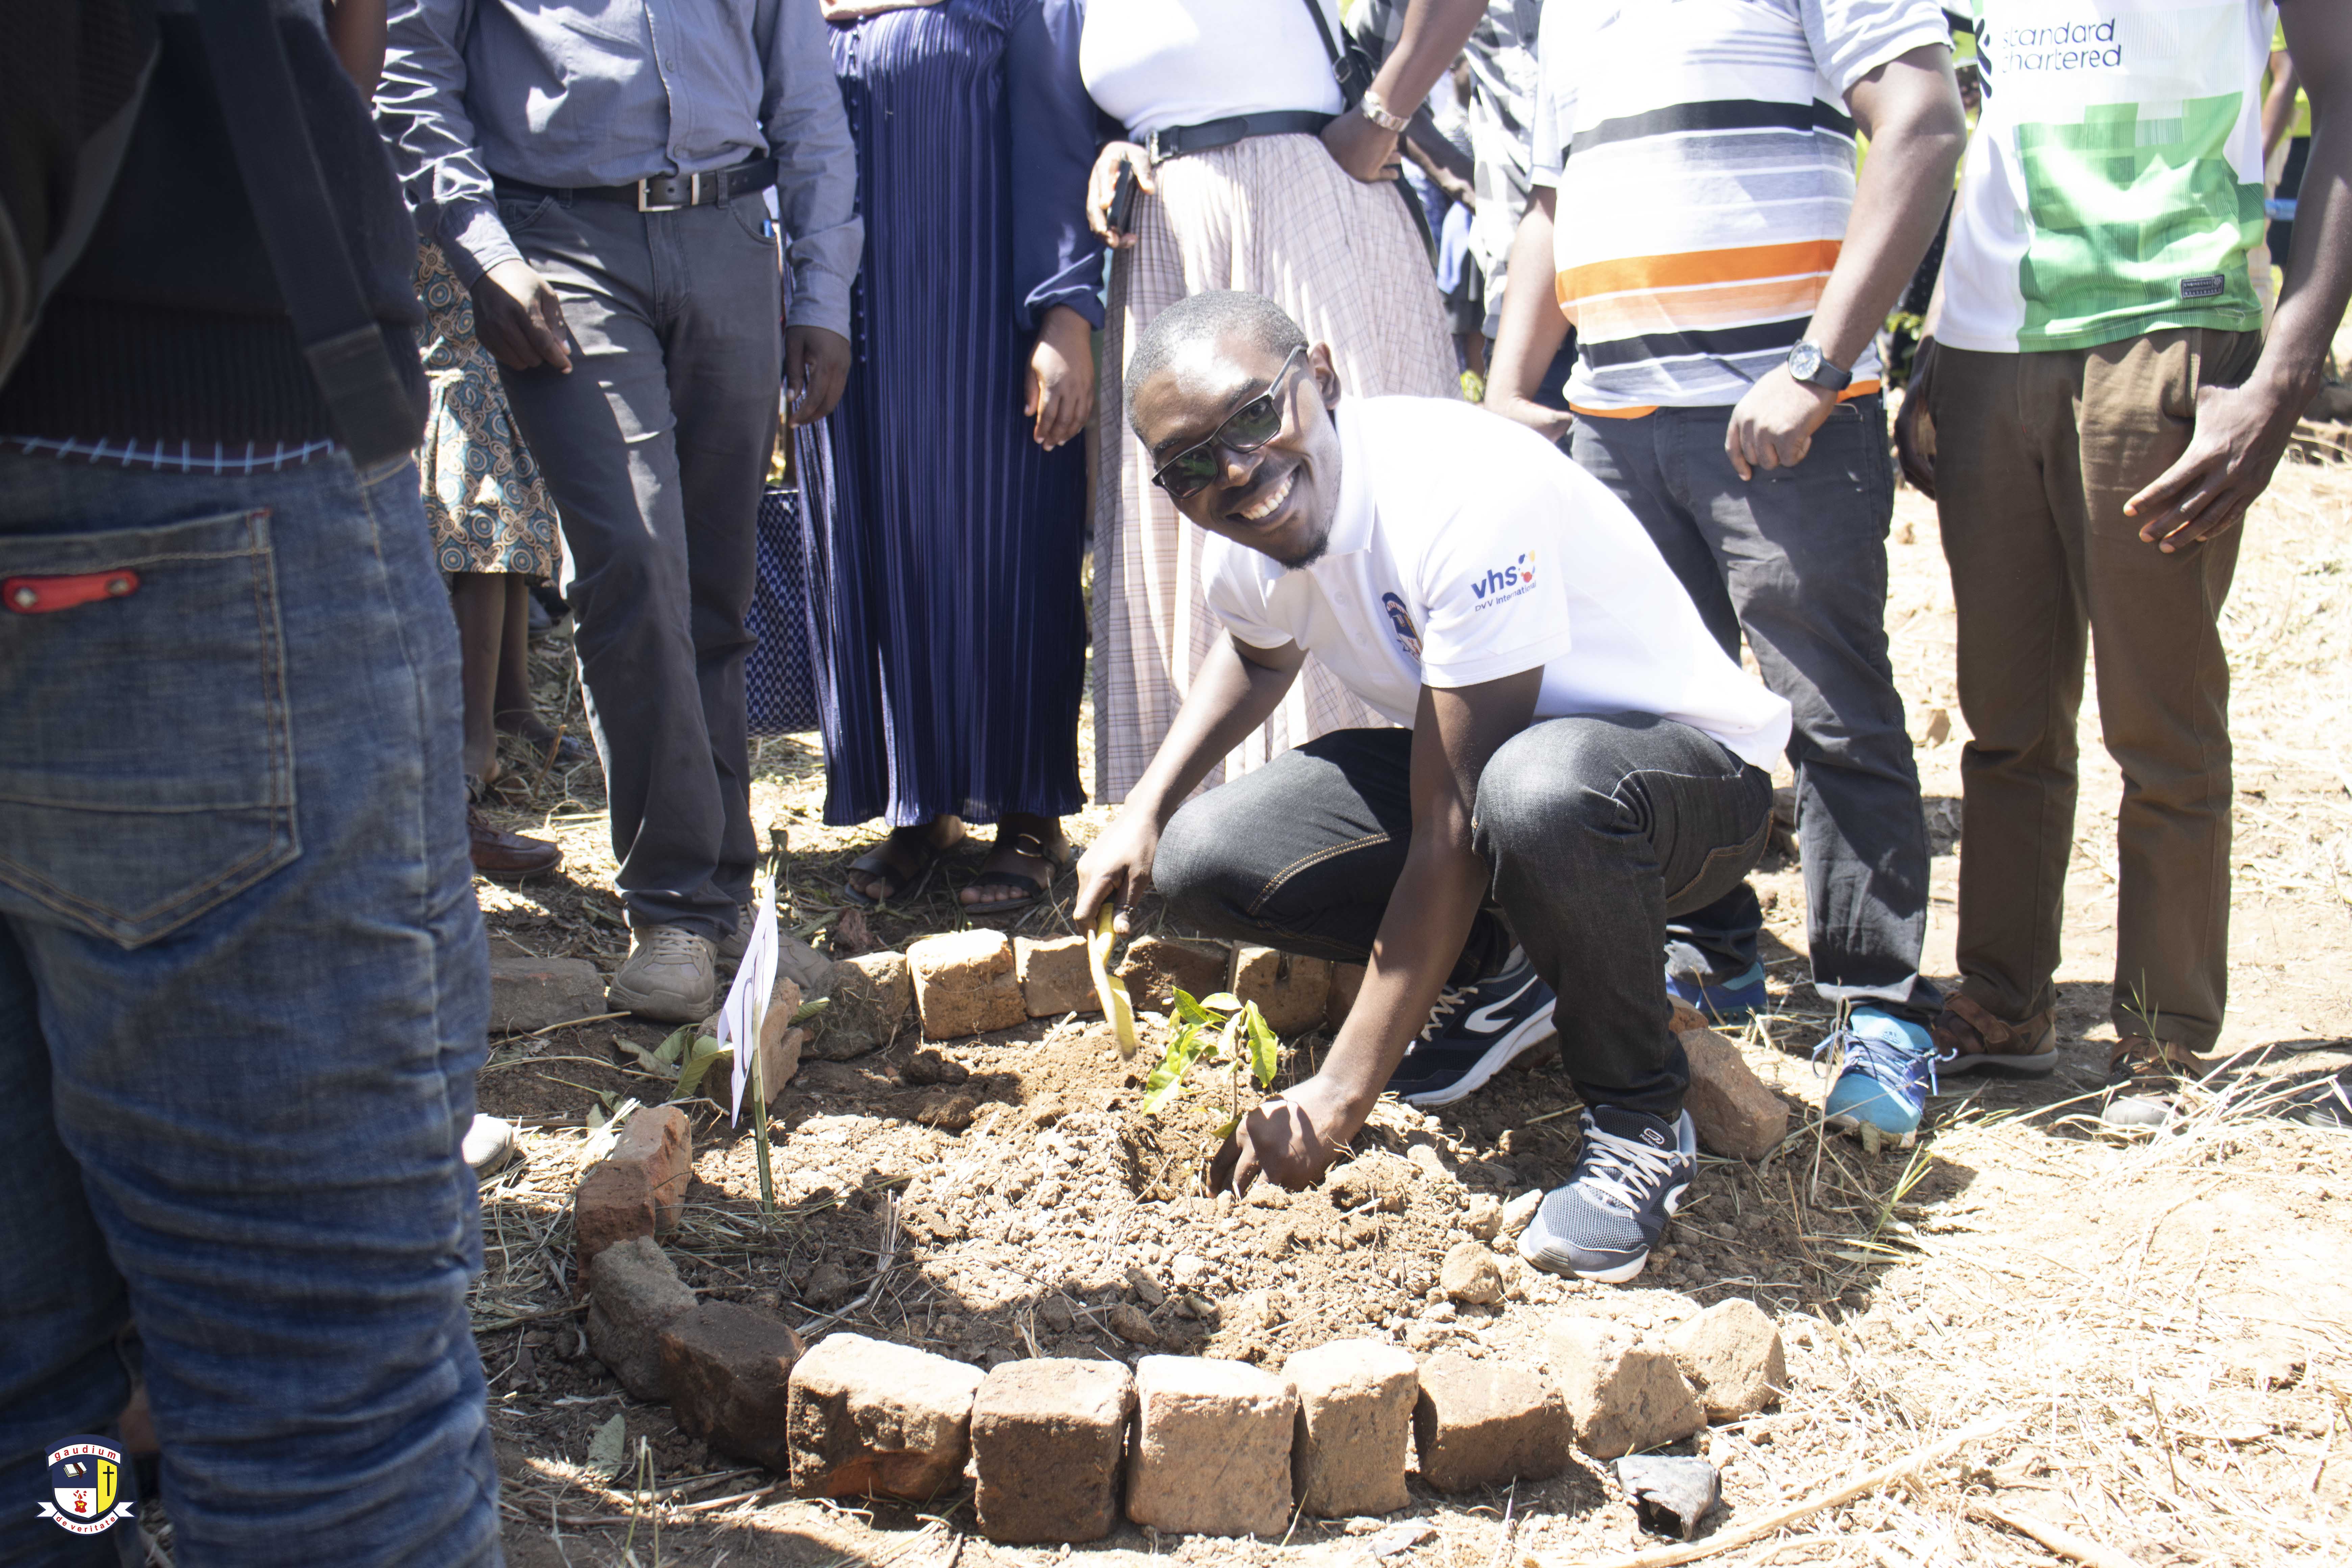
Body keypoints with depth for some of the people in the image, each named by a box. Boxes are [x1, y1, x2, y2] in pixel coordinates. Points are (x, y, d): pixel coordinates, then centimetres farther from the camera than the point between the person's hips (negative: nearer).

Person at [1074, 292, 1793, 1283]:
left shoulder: (1463, 496, -33)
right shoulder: (1248, 536, -7)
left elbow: (1452, 836, -32)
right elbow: (1260, 652, 20)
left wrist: (1338, 1098, -29)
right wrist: (1144, 811, 4)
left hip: (1684, 768, -7)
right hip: (1472, 757, 7)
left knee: (1538, 789, -43)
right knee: (1203, 861, -12)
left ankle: (1639, 1124, -16)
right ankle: (1496, 974, 11)